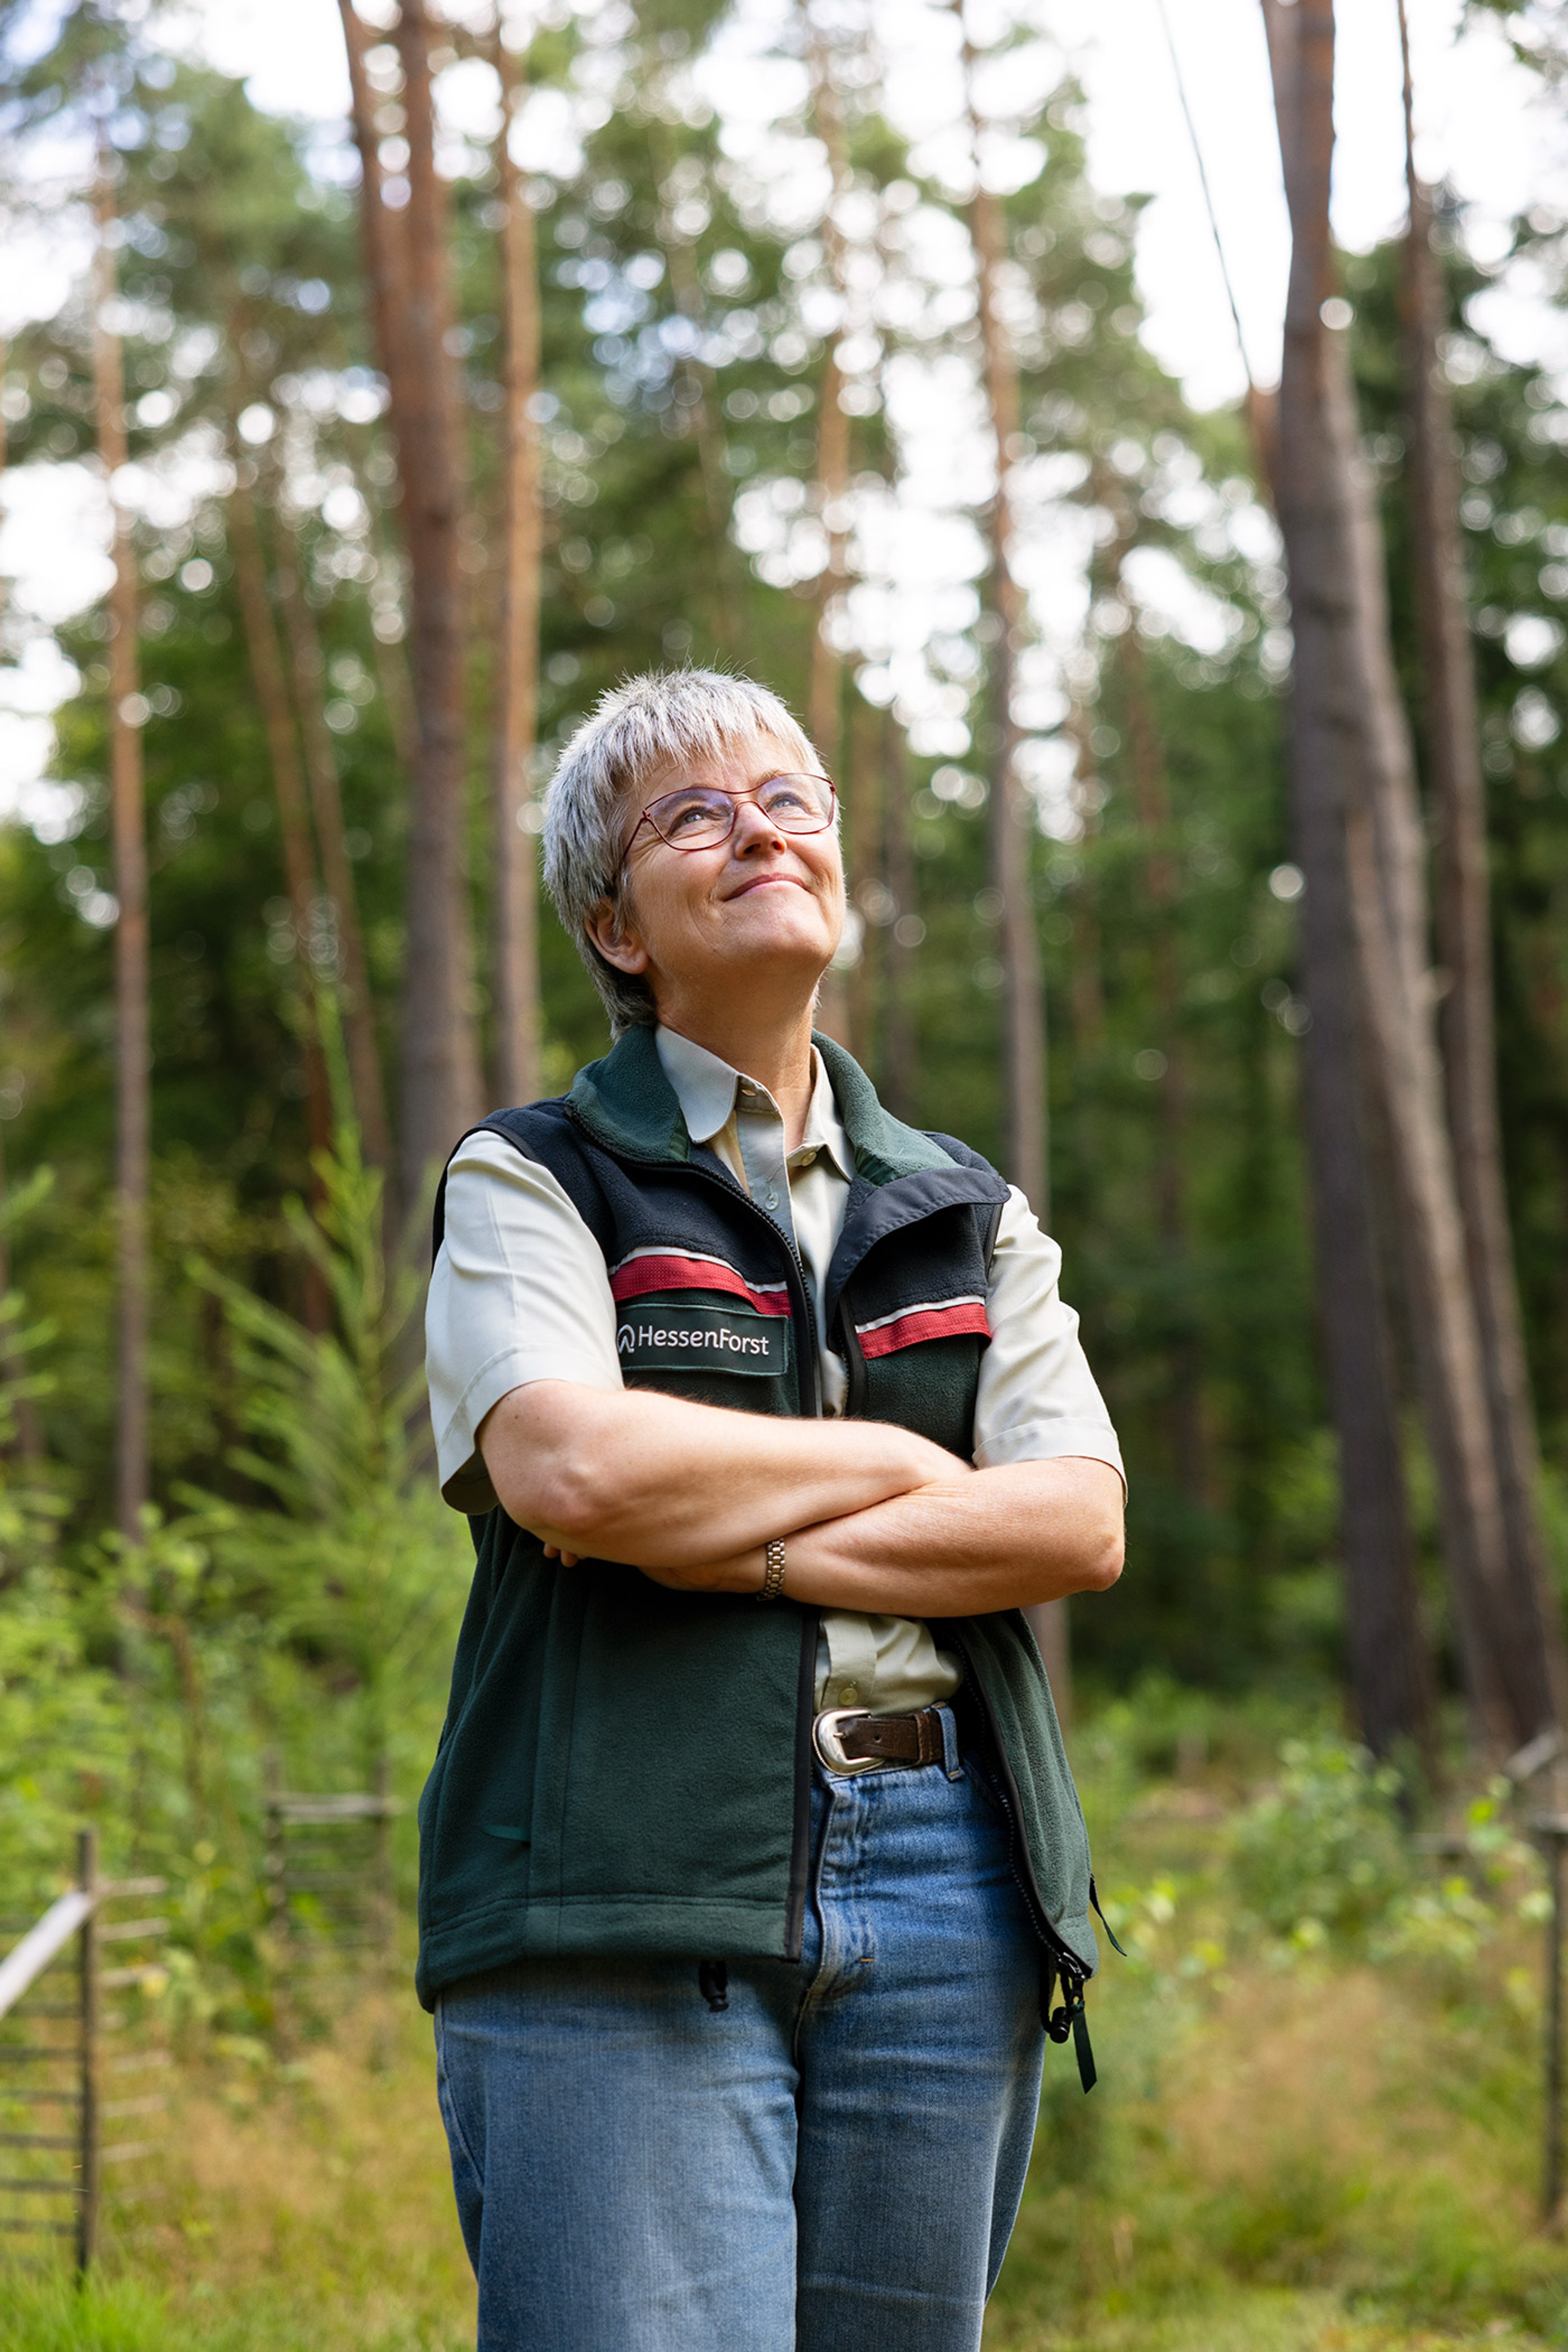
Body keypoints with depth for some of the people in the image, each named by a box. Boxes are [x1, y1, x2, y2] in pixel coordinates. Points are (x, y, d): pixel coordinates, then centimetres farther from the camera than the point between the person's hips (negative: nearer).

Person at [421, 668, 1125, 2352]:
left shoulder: (970, 1215, 18)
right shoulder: (533, 1182, 6)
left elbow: (1080, 1521, 3)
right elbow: (569, 1464, -13)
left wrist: (744, 1544, -8)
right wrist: (902, 1464, -1)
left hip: (942, 1897, 4)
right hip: (624, 1896, -4)